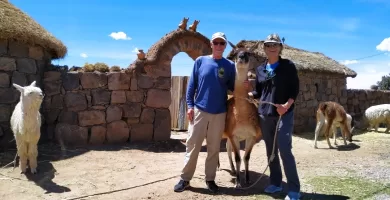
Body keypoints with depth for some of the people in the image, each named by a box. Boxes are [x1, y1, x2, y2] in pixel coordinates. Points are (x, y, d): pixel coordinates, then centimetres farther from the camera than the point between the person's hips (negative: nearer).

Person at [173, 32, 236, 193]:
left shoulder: (230, 65, 4)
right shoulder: (200, 61, 2)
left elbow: (232, 87, 9)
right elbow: (192, 84, 3)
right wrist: (190, 105, -3)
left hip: (219, 113, 1)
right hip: (199, 110, -1)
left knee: (214, 148, 9)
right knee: (192, 145, 3)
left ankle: (210, 179, 23)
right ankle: (185, 178, 14)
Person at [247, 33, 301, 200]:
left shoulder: (288, 66, 0)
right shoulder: (260, 69, 12)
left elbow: (295, 89, -3)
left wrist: (287, 105, -18)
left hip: (284, 114, -5)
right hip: (264, 114, 5)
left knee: (285, 150, -11)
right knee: (270, 151, 11)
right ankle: (275, 183, 25)